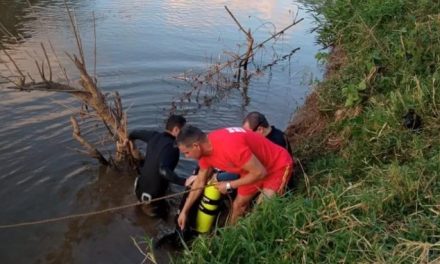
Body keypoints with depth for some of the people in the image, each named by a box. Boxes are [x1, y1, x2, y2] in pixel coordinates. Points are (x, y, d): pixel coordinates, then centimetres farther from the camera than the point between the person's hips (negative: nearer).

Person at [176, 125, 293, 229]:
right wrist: (184, 211, 10)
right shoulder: (205, 147, -10)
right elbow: (200, 182, 6)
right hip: (255, 168, 8)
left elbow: (260, 173, -30)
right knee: (238, 205, 13)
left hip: (278, 166, -8)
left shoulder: (230, 146, -39)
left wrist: (229, 185, -19)